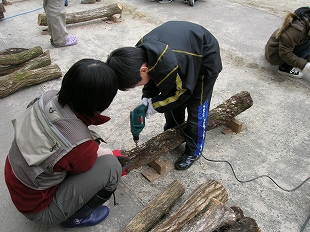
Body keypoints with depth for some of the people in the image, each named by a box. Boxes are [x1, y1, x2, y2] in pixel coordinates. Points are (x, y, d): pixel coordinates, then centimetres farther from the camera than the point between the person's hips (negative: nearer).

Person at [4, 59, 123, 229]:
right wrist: (106, 155, 7)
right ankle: (75, 218, 7)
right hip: (38, 209, -7)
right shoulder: (81, 148, -36)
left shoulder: (48, 98, -19)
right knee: (111, 167, -18)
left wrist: (95, 150, 0)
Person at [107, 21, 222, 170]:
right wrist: (147, 96, -17)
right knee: (169, 97, 12)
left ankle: (193, 151, 17)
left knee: (196, 107, -2)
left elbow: (184, 91, -25)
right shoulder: (139, 51, -21)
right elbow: (154, 75, -2)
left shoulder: (170, 64, -44)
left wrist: (156, 104, -18)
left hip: (205, 59, -7)